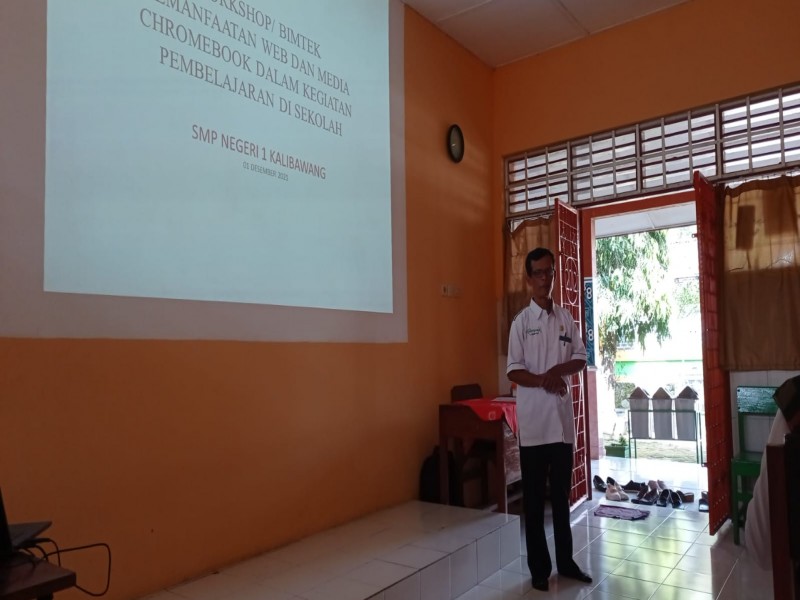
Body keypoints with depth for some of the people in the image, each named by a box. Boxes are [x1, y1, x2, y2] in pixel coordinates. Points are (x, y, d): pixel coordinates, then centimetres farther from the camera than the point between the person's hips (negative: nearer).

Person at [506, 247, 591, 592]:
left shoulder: (566, 318, 8)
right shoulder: (521, 322, -4)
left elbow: (581, 359, 8)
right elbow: (513, 371, -8)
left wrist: (560, 370, -10)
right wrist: (543, 380, -23)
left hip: (562, 417, 4)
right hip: (533, 421, -4)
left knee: (561, 494, 15)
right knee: (534, 497, 6)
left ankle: (565, 561, 29)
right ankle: (539, 567, 18)